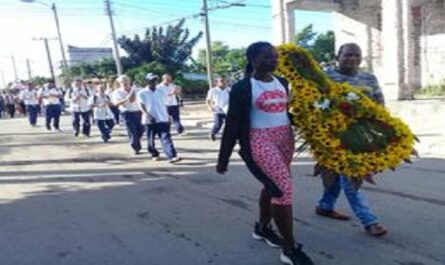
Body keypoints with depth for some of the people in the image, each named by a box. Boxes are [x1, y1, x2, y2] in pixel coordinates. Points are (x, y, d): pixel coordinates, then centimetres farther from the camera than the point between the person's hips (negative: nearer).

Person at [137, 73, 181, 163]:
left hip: (163, 120, 1)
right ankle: (154, 154, 32)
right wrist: (147, 114, -27)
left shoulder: (162, 92, 11)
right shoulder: (142, 93, 0)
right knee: (150, 140, 9)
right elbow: (141, 105, -11)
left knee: (166, 138, -10)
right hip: (149, 121, -1)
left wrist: (168, 116, 15)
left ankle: (172, 156, -19)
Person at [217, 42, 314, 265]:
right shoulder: (243, 87, -9)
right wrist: (223, 159, -6)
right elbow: (232, 124, -8)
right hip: (260, 142, -7)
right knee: (283, 188, -13)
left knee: (273, 186, 16)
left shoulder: (282, 83, 10)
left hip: (285, 139, 7)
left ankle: (262, 228, 39)